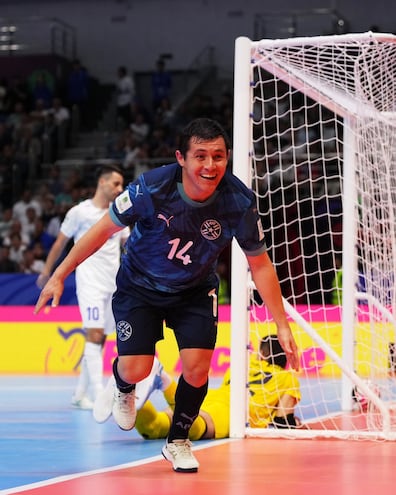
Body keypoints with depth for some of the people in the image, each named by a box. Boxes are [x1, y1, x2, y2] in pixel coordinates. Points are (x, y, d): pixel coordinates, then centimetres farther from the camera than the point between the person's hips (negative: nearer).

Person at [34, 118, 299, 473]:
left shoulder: (239, 202, -25)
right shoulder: (151, 188, -30)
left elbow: (260, 263, -10)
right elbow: (105, 229, -15)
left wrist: (282, 325, -12)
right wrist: (60, 275, -11)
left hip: (195, 290, 1)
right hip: (139, 286, -1)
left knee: (197, 368, -13)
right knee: (137, 369, -12)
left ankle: (178, 441, 16)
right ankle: (122, 388, 30)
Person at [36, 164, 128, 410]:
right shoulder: (80, 212, -3)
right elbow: (60, 243, 4)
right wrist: (46, 272, 6)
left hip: (113, 284, 6)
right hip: (90, 282, -6)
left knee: (100, 339, 7)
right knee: (95, 335, -17)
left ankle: (80, 394, 17)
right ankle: (99, 396, -22)